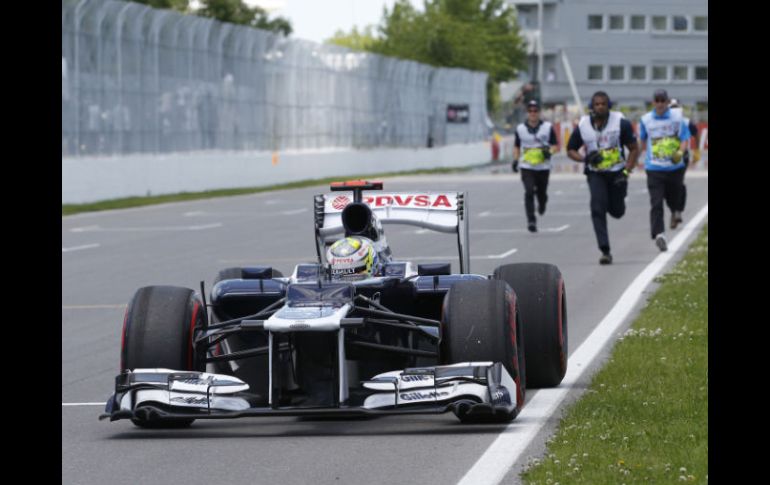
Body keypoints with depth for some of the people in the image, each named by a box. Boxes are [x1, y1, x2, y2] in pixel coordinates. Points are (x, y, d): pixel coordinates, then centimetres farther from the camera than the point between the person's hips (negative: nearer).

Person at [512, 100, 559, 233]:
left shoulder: (548, 127, 2)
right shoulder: (520, 128, 6)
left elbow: (555, 145, 4)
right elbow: (516, 146, 18)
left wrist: (550, 151, -18)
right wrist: (515, 160, 3)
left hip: (543, 167, 0)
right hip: (526, 166, 0)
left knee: (542, 193, 6)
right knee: (529, 192, -15)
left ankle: (542, 205, 43)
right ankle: (531, 220, -16)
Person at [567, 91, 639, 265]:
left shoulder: (620, 123, -9)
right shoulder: (583, 126, -4)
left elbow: (634, 149, -2)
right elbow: (570, 150, 7)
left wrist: (626, 172, -12)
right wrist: (585, 159, -14)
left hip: (616, 172, 0)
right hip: (595, 174, 0)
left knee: (617, 211, 6)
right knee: (598, 209, -16)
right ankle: (605, 251, -15)